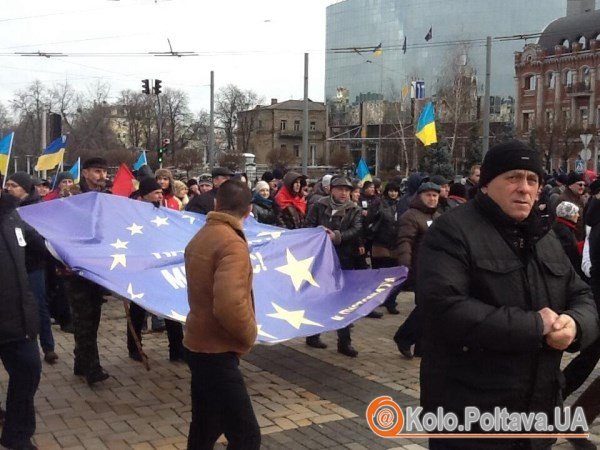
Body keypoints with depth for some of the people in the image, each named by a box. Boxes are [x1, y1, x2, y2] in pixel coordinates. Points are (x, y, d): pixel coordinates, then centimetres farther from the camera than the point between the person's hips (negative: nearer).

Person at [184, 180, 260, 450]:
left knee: (204, 427, 20)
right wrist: (250, 334, -14)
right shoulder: (232, 244, -20)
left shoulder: (201, 237, 10)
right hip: (217, 351, -10)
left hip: (199, 343, 10)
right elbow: (229, 305, -31)